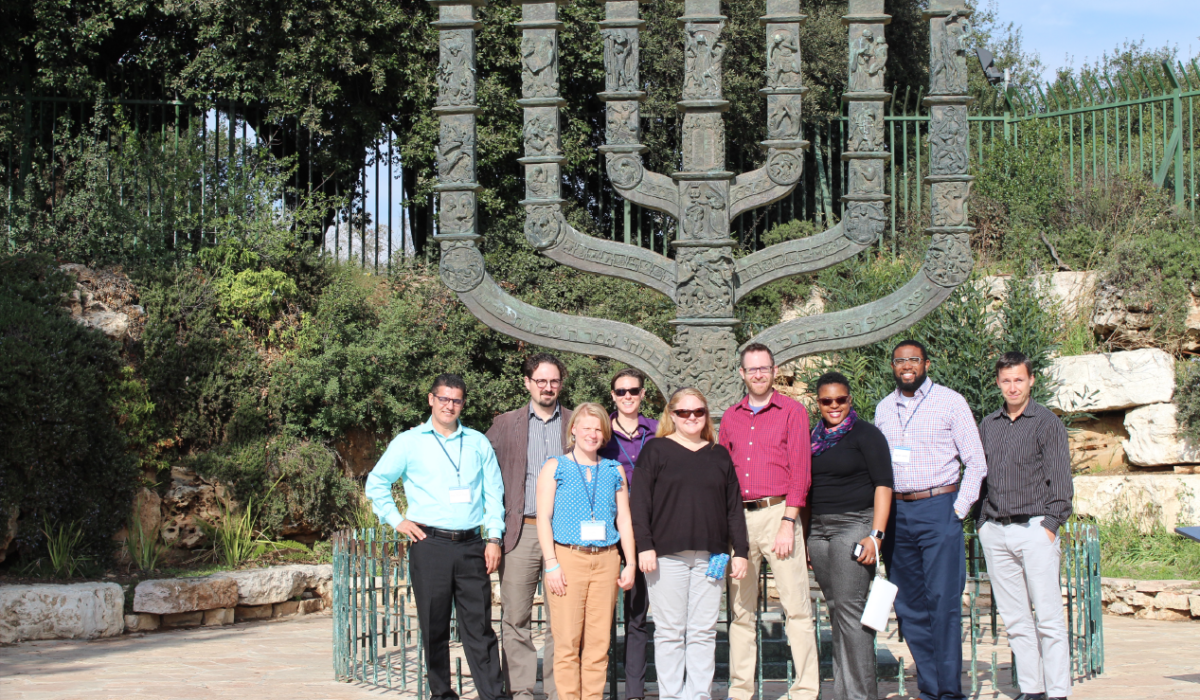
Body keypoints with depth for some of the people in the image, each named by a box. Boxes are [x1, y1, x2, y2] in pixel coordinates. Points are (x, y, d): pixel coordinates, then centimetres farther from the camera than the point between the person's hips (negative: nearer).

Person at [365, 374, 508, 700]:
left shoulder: (478, 443, 12)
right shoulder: (409, 442, 6)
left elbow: (493, 492, 13)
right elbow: (377, 482, 12)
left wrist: (494, 538, 5)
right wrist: (396, 520, 3)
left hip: (471, 546, 1)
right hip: (429, 544, -1)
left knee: (480, 626, -1)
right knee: (434, 627, 4)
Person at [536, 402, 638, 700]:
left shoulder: (614, 470, 15)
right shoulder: (555, 468, 6)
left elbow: (624, 520, 15)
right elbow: (543, 519, 1)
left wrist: (630, 563, 7)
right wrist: (552, 564, -8)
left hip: (605, 561, 3)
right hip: (567, 557, -3)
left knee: (599, 642, 1)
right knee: (568, 642, -5)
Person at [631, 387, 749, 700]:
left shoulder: (719, 455, 15)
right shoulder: (656, 450, 4)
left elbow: (734, 507, 15)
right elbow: (640, 502, -1)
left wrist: (740, 550, 8)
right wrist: (645, 546, -9)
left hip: (709, 556, 3)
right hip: (667, 555, -3)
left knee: (704, 632, 4)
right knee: (670, 631, -1)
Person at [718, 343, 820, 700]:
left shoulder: (792, 412, 3)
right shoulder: (730, 417, 15)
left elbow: (800, 472, -3)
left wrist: (788, 523, -11)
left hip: (777, 512, -4)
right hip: (739, 518, 4)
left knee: (796, 606, -6)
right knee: (741, 609, 6)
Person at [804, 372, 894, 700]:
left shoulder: (865, 434, -2)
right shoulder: (814, 438, 16)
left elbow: (883, 485, -8)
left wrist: (876, 534, -16)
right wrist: (804, 538, 16)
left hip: (854, 525, -6)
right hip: (818, 530, 6)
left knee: (850, 608, -11)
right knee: (835, 611, 8)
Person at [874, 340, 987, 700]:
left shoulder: (950, 402, 0)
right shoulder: (884, 409, 13)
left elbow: (976, 463, 0)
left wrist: (959, 510, -8)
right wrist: (880, 519, 9)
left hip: (938, 509, -5)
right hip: (896, 512, 5)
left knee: (943, 602, -9)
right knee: (909, 606, 4)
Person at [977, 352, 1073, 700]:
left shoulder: (1047, 423, 1)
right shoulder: (988, 426, 14)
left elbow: (1060, 481, -2)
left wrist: (1051, 525, -10)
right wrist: (983, 522, 11)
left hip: (1034, 529, -5)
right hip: (995, 532, 5)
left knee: (1048, 617, -6)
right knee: (1015, 619, 5)